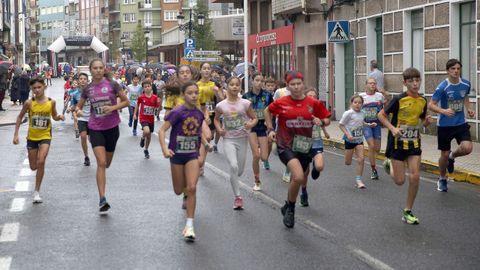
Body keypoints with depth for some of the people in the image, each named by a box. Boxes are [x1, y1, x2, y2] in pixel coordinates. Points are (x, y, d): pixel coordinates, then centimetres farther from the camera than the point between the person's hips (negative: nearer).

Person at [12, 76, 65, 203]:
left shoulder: (51, 102, -9)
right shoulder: (29, 103, -11)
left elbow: (54, 116, 8)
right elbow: (20, 117, 2)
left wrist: (59, 117, -15)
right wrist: (16, 134, -2)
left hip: (45, 136, -1)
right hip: (32, 137, 1)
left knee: (41, 162, -18)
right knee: (33, 167, 8)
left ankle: (37, 191, -6)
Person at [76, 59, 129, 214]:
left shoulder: (112, 85, -5)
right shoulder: (87, 89, 1)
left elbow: (126, 102, 0)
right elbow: (79, 106, 12)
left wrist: (113, 107, -16)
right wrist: (78, 111, -11)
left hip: (112, 127, 0)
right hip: (95, 128, 0)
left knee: (107, 163, 13)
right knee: (101, 163, -13)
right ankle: (102, 200, -14)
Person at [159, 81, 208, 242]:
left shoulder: (199, 114, -1)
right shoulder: (178, 112, -15)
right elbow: (162, 130, -17)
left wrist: (205, 142, 3)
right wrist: (165, 149, -29)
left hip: (193, 155, 2)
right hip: (177, 155, -2)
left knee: (192, 188, -13)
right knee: (178, 191, 10)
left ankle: (189, 226, -8)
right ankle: (186, 192, 50)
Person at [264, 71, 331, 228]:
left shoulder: (314, 103, -4)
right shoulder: (281, 103, -8)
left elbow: (327, 119, 8)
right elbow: (267, 111, 11)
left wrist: (321, 122, -14)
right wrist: (270, 129, 2)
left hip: (304, 146, 4)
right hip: (286, 146, -4)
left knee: (301, 179, 19)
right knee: (298, 177, -26)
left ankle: (288, 207, 48)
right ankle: (290, 209, -1)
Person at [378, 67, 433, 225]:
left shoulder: (422, 101, 0)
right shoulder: (399, 100, -16)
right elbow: (381, 115, -8)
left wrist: (427, 121, -7)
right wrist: (393, 128, -22)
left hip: (414, 143, 4)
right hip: (398, 142, -4)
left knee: (415, 177, -5)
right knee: (400, 181, 0)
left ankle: (408, 212, 9)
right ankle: (390, 164, 35)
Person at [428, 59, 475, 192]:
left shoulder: (466, 84, -3)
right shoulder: (442, 87, -17)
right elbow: (431, 105, -16)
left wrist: (469, 108, 1)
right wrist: (444, 111, -34)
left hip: (461, 123, 3)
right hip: (445, 125, -3)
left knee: (467, 148, -19)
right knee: (444, 155, 6)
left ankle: (452, 156, 17)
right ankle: (442, 180, 33)